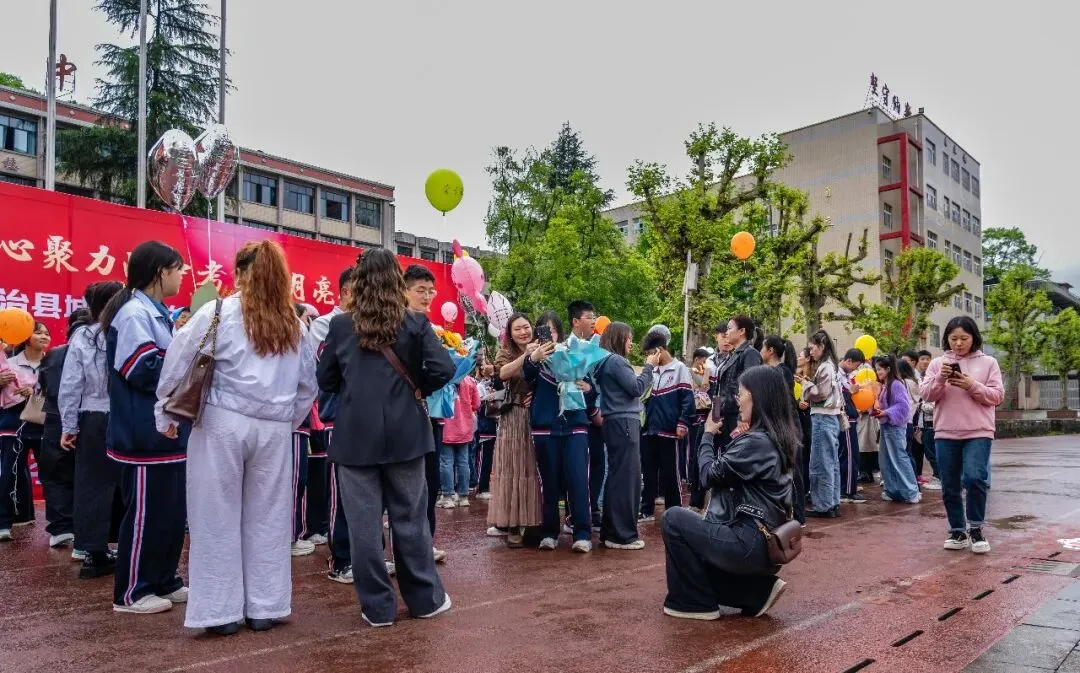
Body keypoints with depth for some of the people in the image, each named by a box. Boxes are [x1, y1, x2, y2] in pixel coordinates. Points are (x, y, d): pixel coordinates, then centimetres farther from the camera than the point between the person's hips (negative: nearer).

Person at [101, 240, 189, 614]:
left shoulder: (156, 313, 16)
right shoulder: (134, 313, -15)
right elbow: (144, 372, -22)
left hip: (168, 431, 10)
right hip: (146, 435, -10)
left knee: (172, 511, 15)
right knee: (145, 513, -1)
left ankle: (164, 582, 26)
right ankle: (131, 592, 12)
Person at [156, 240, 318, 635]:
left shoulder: (217, 313, -2)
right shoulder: (294, 324, 10)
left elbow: (178, 363, -2)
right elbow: (308, 383, 14)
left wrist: (166, 415, 7)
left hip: (223, 424, -3)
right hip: (274, 429, 3)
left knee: (219, 517, 7)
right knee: (267, 518, 11)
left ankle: (222, 611, 14)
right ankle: (264, 608, 18)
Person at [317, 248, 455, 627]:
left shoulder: (341, 325, -1)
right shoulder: (415, 323, -3)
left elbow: (325, 380, 6)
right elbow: (442, 369, -12)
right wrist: (417, 388, 5)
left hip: (355, 436, 0)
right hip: (404, 434, 1)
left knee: (364, 523, 7)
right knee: (410, 519, 11)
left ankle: (377, 607, 14)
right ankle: (425, 599, 22)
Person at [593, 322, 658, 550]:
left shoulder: (606, 361, 17)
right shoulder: (616, 361, -12)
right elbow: (636, 388, -12)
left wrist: (648, 368, 15)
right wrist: (649, 366, -2)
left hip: (616, 422, 10)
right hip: (623, 422, -10)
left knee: (616, 476, 13)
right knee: (628, 477, -8)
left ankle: (610, 530, 18)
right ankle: (622, 535, -6)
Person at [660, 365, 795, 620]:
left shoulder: (756, 441, -20)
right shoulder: (777, 437, 10)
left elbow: (710, 475, -11)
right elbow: (730, 472, 16)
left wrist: (708, 435, 3)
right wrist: (737, 440, 3)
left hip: (750, 542, -10)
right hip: (765, 542, 10)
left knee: (673, 519, -1)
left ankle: (696, 602, 5)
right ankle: (758, 592, 14)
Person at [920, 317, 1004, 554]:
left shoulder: (988, 363, 5)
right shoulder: (938, 363, 8)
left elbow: (997, 396, -1)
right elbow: (927, 394, 1)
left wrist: (973, 386, -15)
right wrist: (940, 379, -17)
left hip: (978, 432, -2)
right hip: (945, 433, 2)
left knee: (975, 478, -17)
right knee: (950, 487, 7)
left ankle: (975, 528, 1)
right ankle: (958, 531, 20)